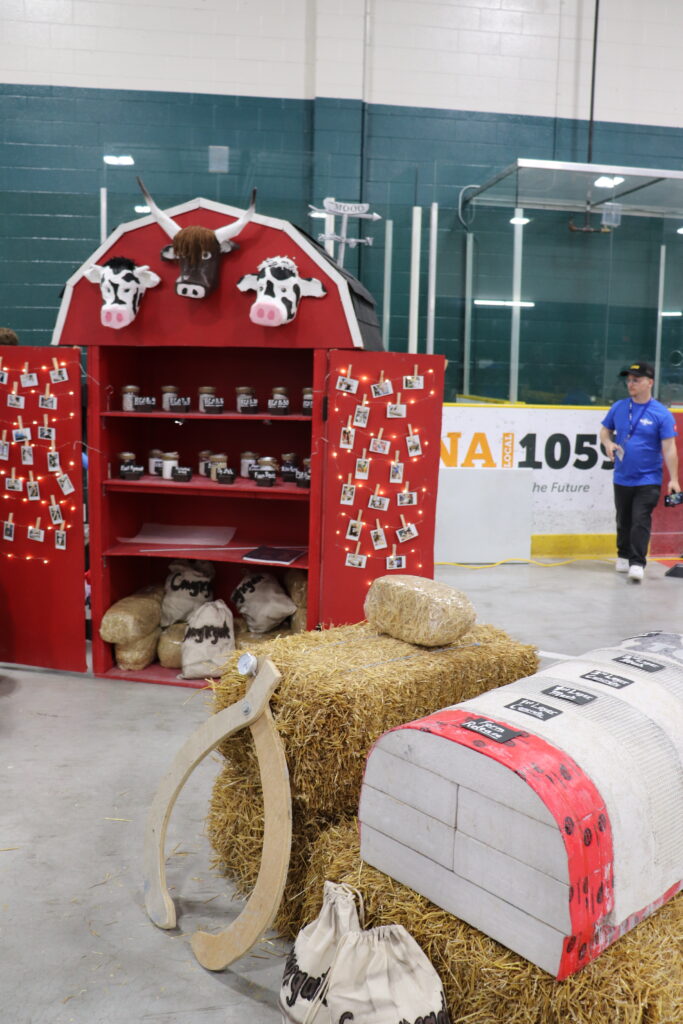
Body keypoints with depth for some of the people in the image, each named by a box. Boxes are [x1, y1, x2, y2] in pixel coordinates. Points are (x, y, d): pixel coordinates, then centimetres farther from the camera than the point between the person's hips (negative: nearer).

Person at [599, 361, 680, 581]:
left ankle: (637, 564, -9)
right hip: (622, 478, 5)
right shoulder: (618, 407, 2)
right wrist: (608, 443, -8)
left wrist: (673, 479, -16)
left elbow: (669, 448, -12)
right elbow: (604, 431, 16)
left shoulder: (661, 414, -9)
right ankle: (623, 557, 33)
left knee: (640, 521, -11)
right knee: (623, 520, 17)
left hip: (648, 480, -4)